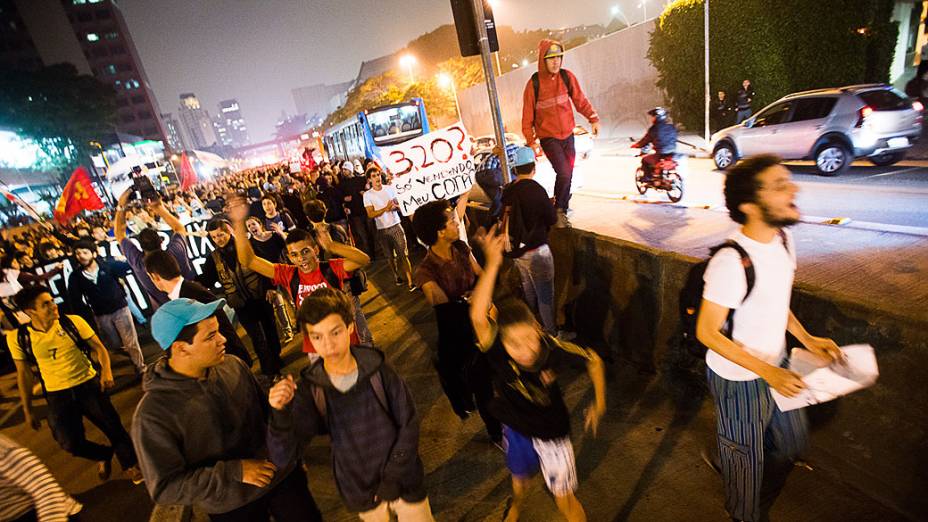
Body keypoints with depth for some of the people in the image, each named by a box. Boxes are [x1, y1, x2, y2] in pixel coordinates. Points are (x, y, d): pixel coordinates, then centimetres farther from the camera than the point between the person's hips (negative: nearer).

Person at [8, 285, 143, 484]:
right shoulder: (18, 337, -8)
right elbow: (23, 373, 3)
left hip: (89, 385, -1)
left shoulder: (73, 322, -10)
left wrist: (106, 370, -24)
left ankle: (130, 464, 29)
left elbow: (98, 347, -4)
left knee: (113, 428, 3)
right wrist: (27, 411, 7)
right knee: (71, 443, -1)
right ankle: (104, 455, 33)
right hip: (57, 396, 1)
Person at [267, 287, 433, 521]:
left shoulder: (377, 369, -19)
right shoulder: (310, 387, -16)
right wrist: (281, 414, -36)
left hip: (404, 482, -1)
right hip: (362, 492, 1)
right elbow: (283, 458, -19)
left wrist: (393, 478, -13)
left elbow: (409, 424, -10)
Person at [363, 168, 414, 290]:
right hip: (382, 230, 0)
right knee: (390, 256, 12)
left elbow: (400, 204, 7)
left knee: (404, 254, -5)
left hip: (396, 226, 0)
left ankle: (410, 281, -3)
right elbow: (370, 214, -9)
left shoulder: (390, 188, 3)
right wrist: (386, 208, -21)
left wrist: (395, 206, -17)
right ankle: (396, 275, 33)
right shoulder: (367, 195, -3)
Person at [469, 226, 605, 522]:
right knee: (519, 478, 31)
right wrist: (492, 264, -62)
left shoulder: (554, 349, -31)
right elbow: (478, 317, -55)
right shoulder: (497, 351, -33)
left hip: (552, 430, -2)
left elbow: (594, 361, -11)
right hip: (515, 427, 2)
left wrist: (599, 404, -9)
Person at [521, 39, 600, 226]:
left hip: (568, 135, 4)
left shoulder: (567, 77, -2)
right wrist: (531, 140, -7)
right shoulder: (534, 84, -10)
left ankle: (563, 210, 27)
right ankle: (559, 209, 6)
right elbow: (528, 114, -5)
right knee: (564, 173, -17)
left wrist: (593, 118, -1)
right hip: (548, 138, -4)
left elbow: (580, 100, 7)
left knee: (568, 175, 10)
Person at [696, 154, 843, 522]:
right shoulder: (732, 262, -32)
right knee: (747, 457, 16)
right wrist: (767, 372, -23)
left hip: (776, 365, 8)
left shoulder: (783, 238, -6)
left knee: (792, 441, 27)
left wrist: (806, 339, 1)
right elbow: (707, 333, -24)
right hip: (740, 378, -8)